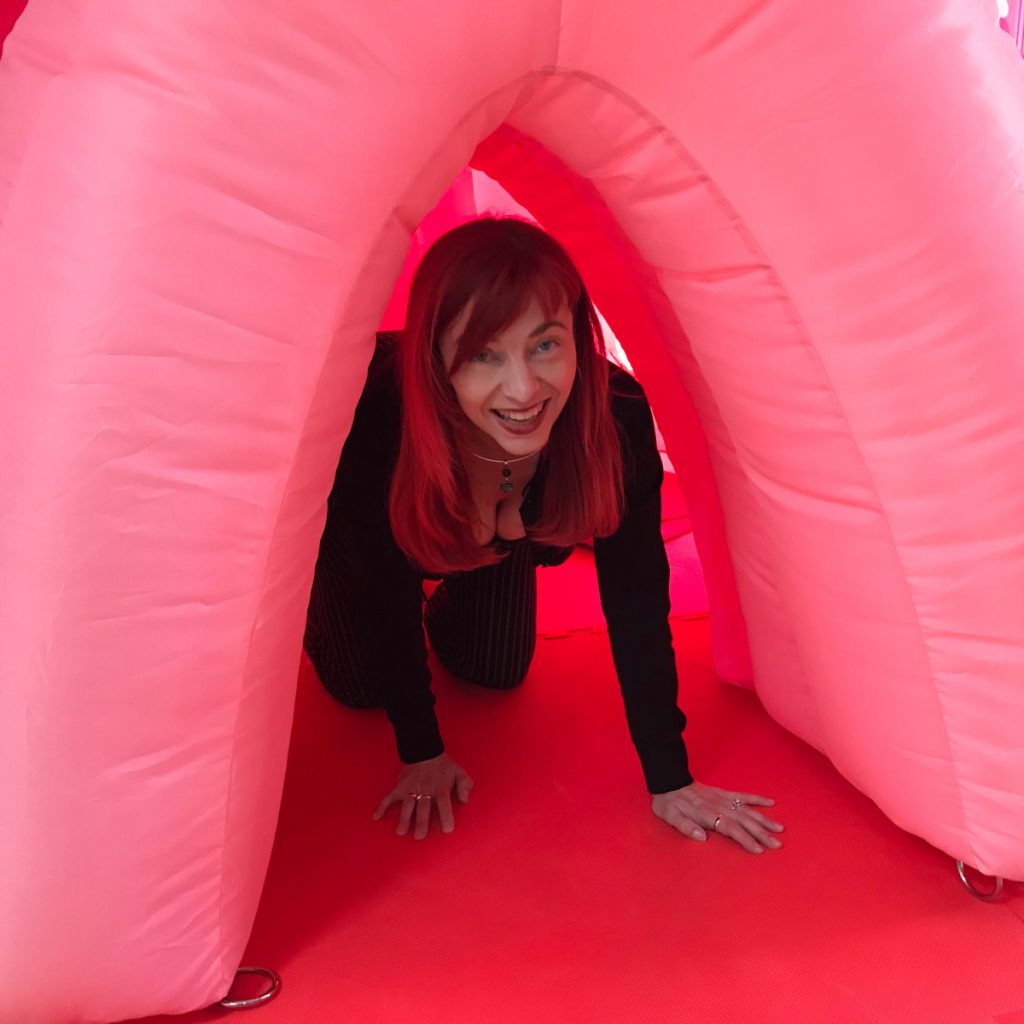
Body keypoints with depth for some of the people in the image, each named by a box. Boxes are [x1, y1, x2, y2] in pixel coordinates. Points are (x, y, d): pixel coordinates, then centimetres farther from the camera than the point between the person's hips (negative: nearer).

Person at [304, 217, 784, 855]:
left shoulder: (616, 413, -39)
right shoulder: (380, 407, -45)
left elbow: (635, 592, -29)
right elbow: (390, 582, -30)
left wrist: (670, 779, -25)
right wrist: (421, 754, -20)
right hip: (378, 535, -2)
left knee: (494, 673, 10)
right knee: (357, 684, 2)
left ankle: (448, 605, 41)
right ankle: (327, 609, 35)